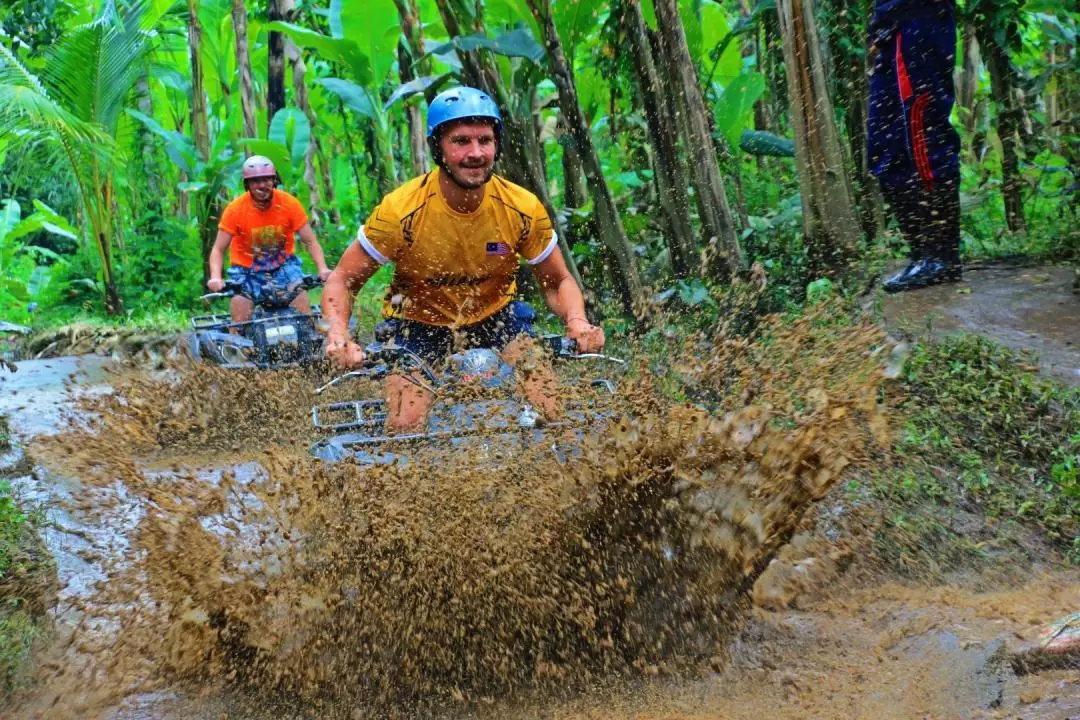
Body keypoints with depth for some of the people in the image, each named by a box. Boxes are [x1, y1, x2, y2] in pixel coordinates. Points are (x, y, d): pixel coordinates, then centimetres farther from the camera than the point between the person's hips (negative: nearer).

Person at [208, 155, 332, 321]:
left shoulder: (289, 203, -15)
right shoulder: (235, 209, -16)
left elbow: (310, 241, -12)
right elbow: (218, 249, -14)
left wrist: (322, 269, -29)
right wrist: (215, 277, -32)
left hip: (283, 266, 1)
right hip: (246, 270, 0)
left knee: (300, 296, -23)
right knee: (240, 321, -13)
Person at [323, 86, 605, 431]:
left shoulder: (523, 209, -20)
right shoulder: (402, 210, -26)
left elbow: (558, 282, -5)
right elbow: (342, 281, -15)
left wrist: (577, 321, -27)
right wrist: (338, 334, -35)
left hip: (495, 317, 1)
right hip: (419, 324, -1)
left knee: (550, 416, -16)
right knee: (404, 431, -17)